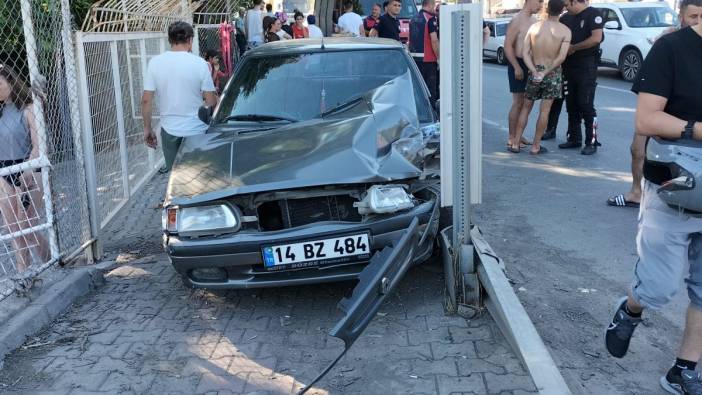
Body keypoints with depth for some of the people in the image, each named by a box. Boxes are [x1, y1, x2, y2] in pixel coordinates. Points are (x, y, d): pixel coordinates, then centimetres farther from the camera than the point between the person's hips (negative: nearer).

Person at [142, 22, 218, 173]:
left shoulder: (155, 62, -3)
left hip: (169, 131, 2)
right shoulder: (199, 63, -9)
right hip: (197, 130, -2)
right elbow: (211, 102, -9)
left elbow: (146, 100, -3)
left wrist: (147, 128, 8)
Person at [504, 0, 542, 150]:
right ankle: (511, 139, -1)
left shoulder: (534, 20, 12)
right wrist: (517, 67, -21)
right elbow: (508, 46, -17)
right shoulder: (517, 21, -13)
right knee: (518, 103, -7)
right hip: (518, 64, -8)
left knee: (525, 102, 11)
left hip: (530, 65, 8)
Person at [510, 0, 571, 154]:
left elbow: (525, 53, -7)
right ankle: (536, 146, 7)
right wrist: (546, 72, -14)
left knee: (526, 107, 14)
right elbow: (561, 57, -18)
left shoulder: (534, 27, 1)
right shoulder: (565, 31, -7)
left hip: (534, 72, 2)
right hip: (553, 73, -2)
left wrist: (535, 72, -14)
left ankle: (515, 143, 12)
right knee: (544, 110, 4)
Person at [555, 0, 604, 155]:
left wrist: (573, 47, -12)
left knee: (586, 105, -7)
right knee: (571, 104, 10)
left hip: (587, 66, -7)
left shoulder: (593, 14, -8)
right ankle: (574, 138, 20)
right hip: (569, 66, 7)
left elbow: (596, 38, -19)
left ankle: (591, 142, -3)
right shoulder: (566, 18, 12)